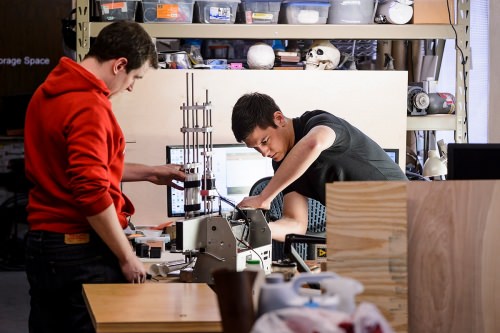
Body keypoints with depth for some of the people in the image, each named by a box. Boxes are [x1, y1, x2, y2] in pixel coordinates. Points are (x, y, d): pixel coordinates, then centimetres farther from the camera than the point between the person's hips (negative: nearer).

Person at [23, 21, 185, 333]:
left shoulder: (49, 93, 10)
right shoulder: (89, 106, -20)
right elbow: (92, 192, -25)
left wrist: (148, 172, 23)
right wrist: (127, 257, -17)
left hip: (41, 242, 9)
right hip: (82, 249, -9)